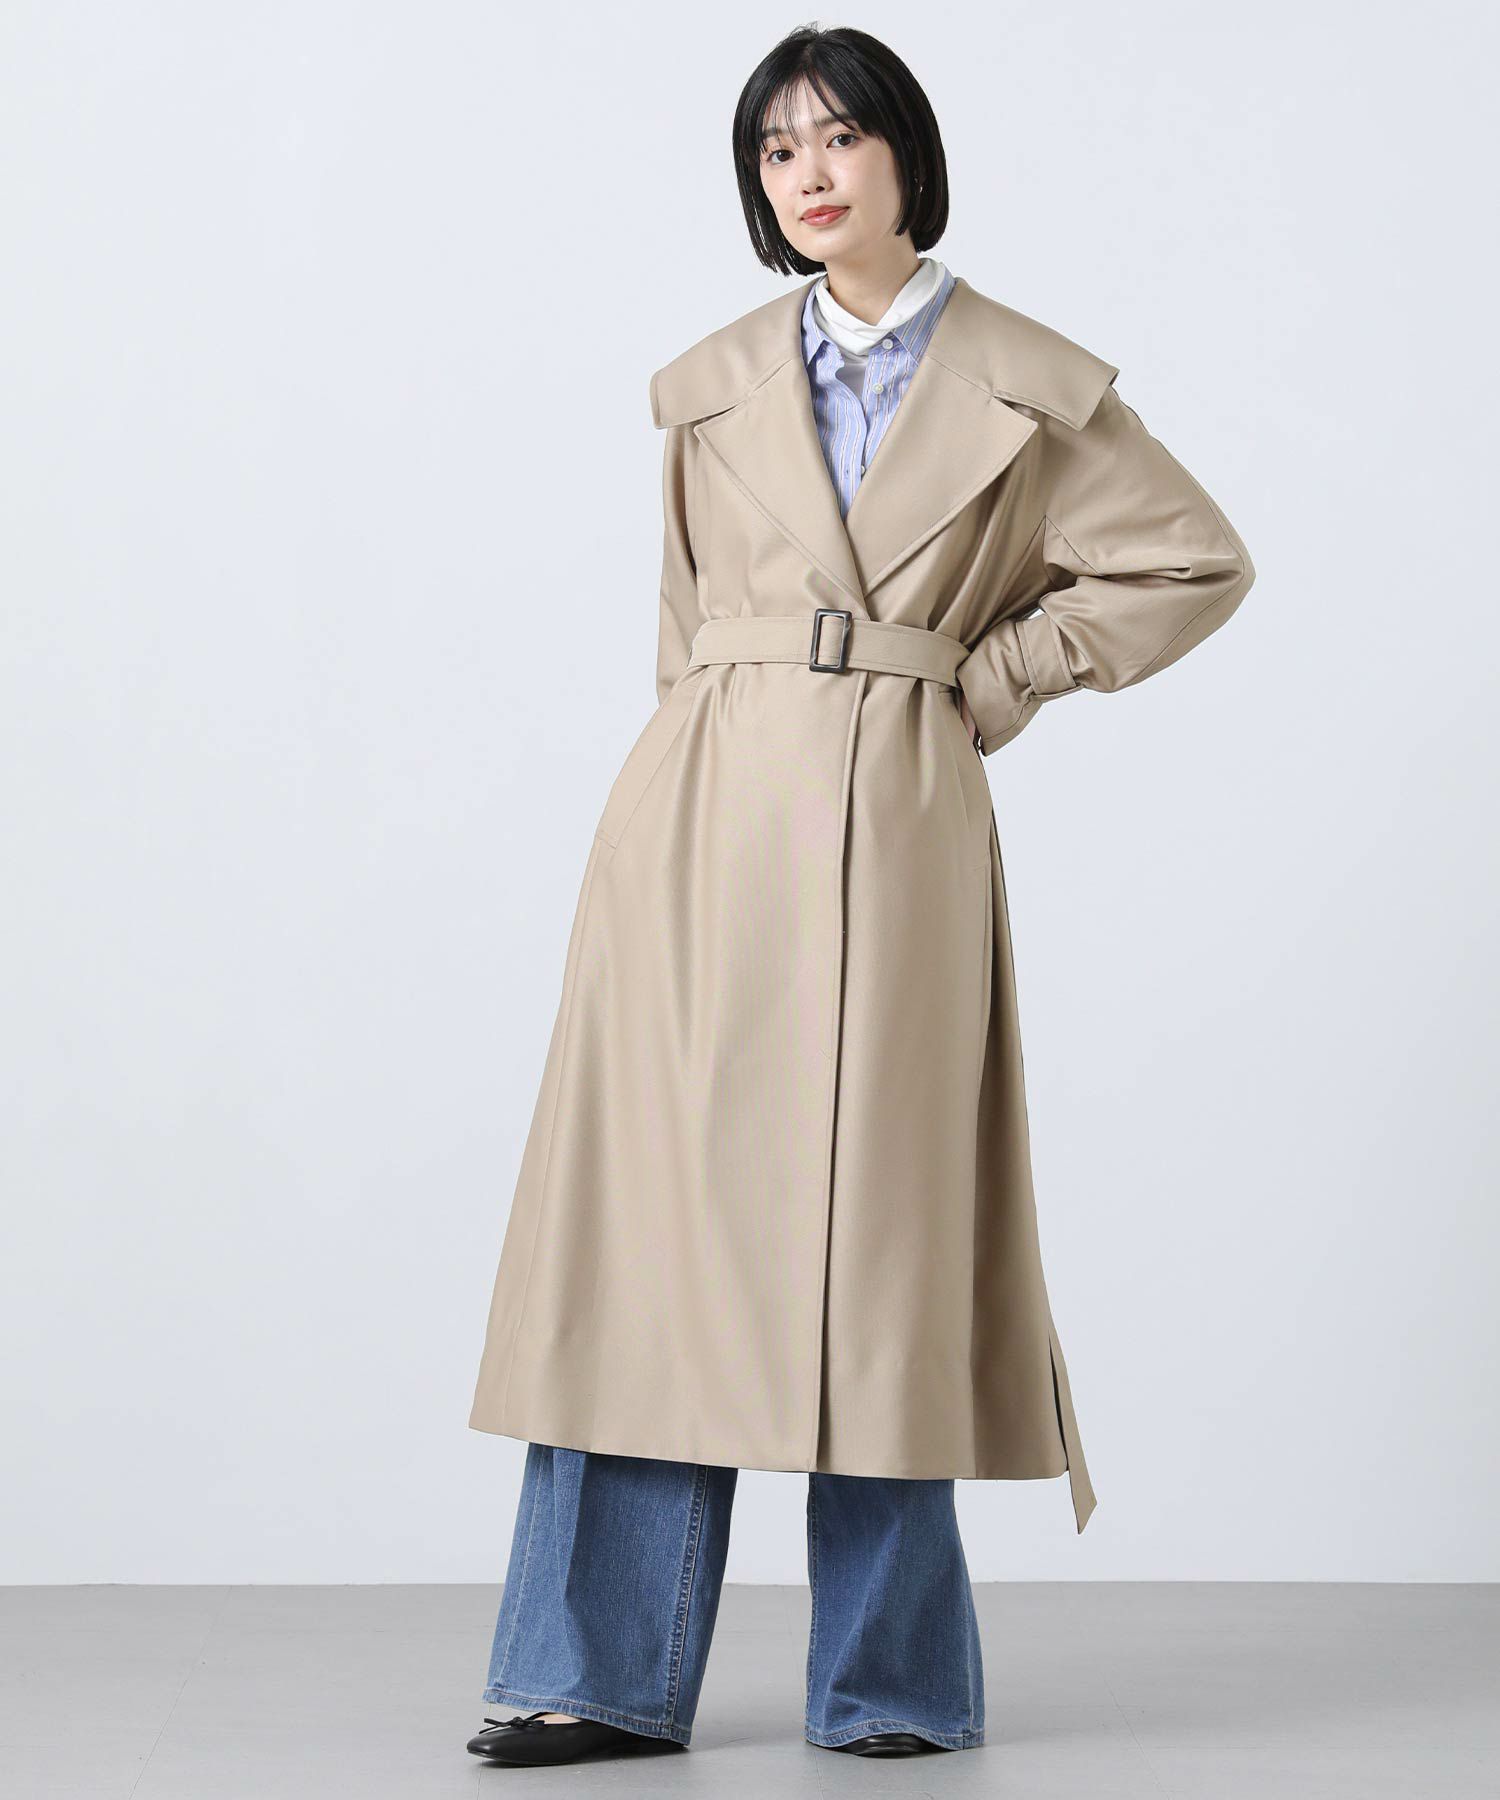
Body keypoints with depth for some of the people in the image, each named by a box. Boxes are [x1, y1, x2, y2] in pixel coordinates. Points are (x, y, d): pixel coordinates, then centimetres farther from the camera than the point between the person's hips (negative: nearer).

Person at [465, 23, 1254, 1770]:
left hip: (889, 832, -2)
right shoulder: (711, 385, 13)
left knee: (865, 1236, -2)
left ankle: (893, 1677, 11)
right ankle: (604, 1673, 3)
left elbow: (1196, 565, 8)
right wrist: (714, 758, 13)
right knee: (655, 1219, -1)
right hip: (700, 820, 3)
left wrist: (991, 681, 4)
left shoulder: (1027, 386, 5)